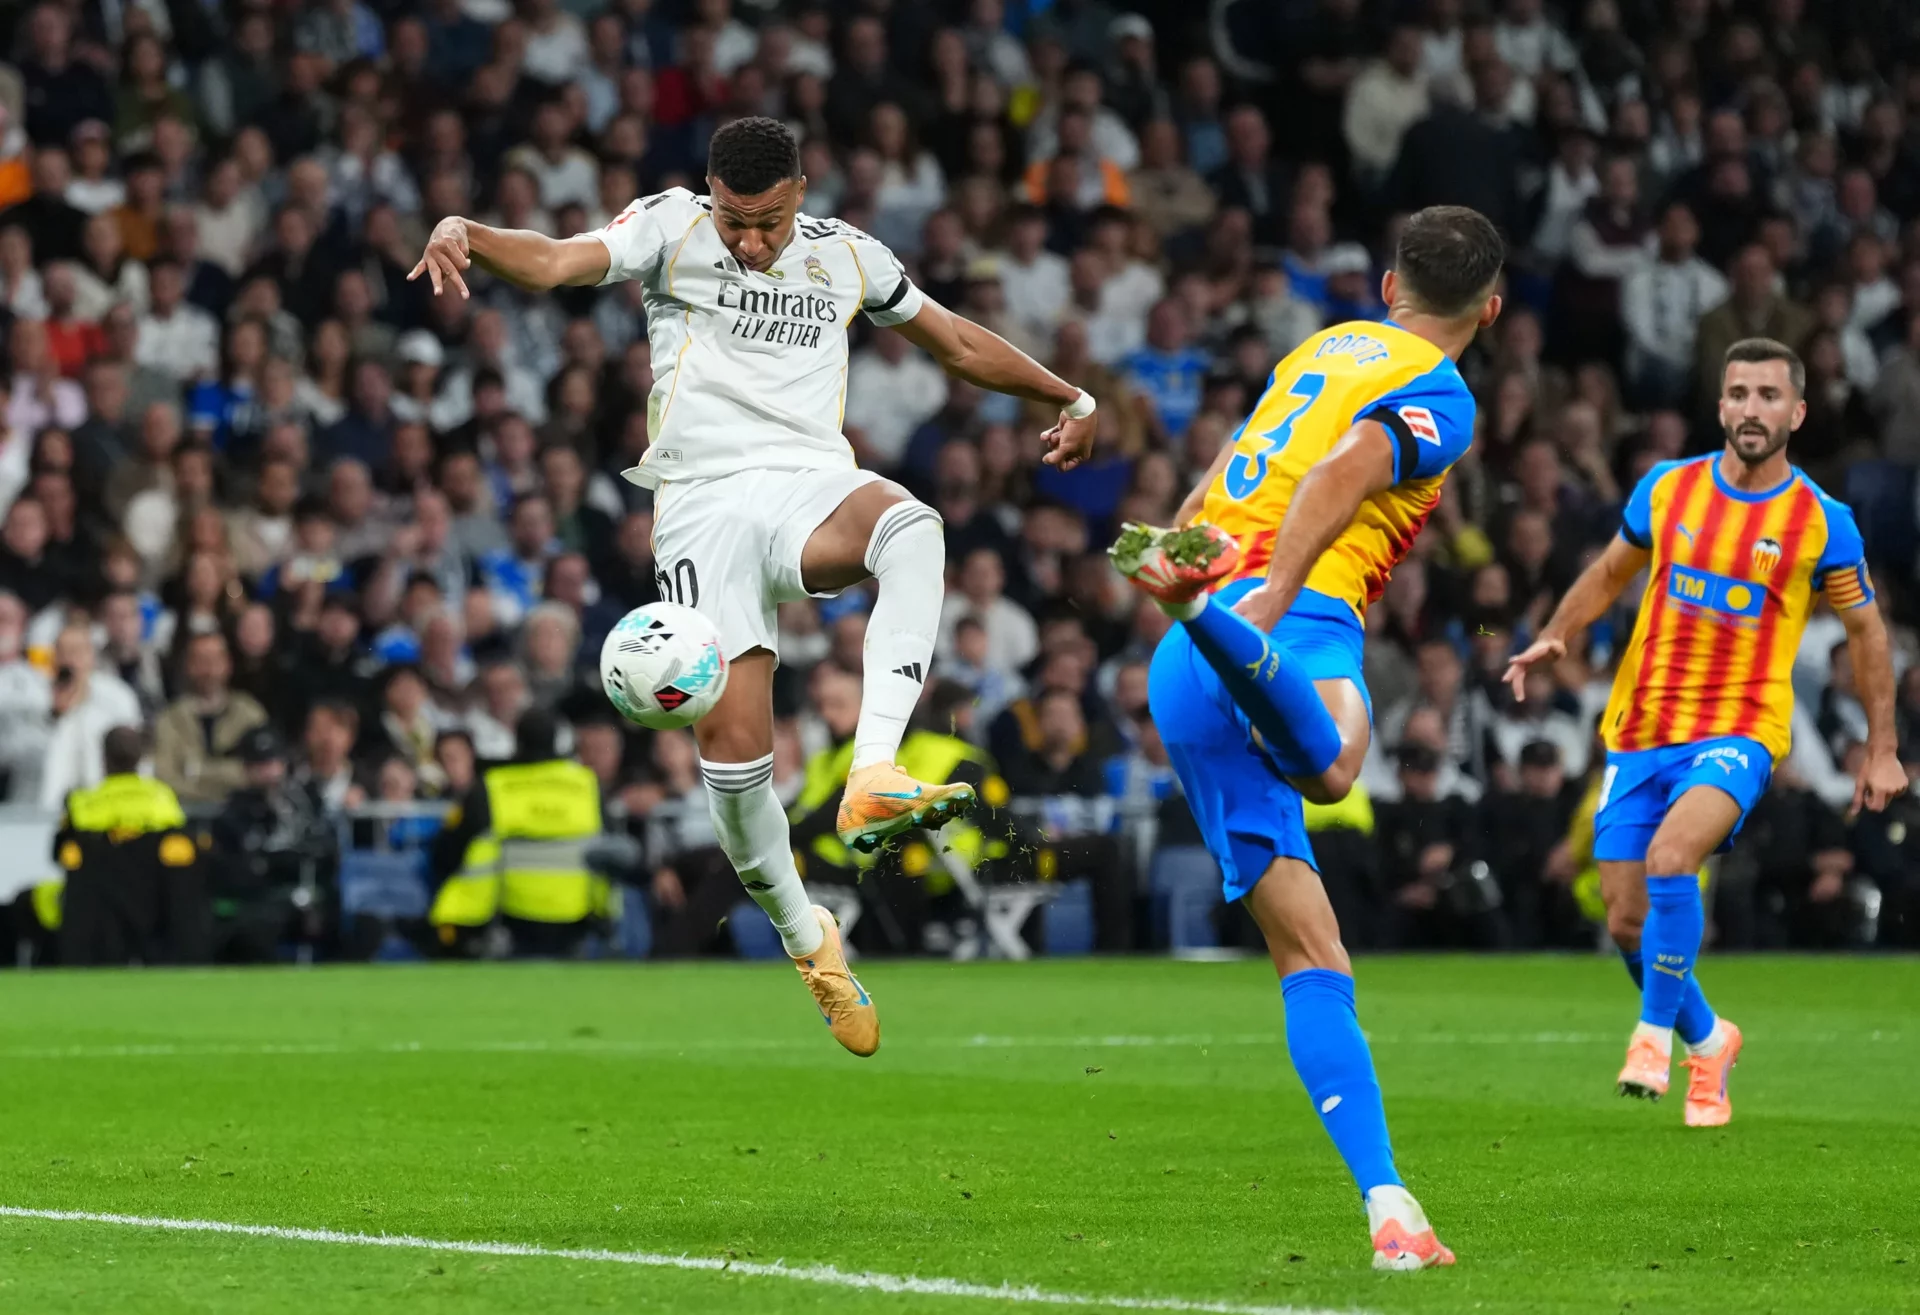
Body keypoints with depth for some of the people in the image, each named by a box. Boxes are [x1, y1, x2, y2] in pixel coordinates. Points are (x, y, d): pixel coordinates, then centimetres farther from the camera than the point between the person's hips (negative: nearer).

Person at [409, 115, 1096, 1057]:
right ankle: (807, 939, 15)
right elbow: (557, 262, -14)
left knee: (911, 528, -36)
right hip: (705, 502, -2)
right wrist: (466, 233, -34)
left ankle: (873, 776, -41)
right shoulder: (672, 228, 2)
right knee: (733, 747, -11)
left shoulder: (845, 255, 13)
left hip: (810, 482, 2)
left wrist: (1067, 397, 34)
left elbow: (955, 342, 29)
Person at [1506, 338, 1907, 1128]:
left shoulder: (1823, 524, -4)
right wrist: (1555, 637, 1)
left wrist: (1881, 750, 7)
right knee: (1627, 922, 3)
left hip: (1738, 734, -4)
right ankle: (1708, 1041, 30)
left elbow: (1865, 630, 8)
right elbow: (1609, 574, 18)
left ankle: (1655, 1034, -17)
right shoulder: (1667, 488, 2)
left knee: (1670, 856, -32)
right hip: (1640, 732, 4)